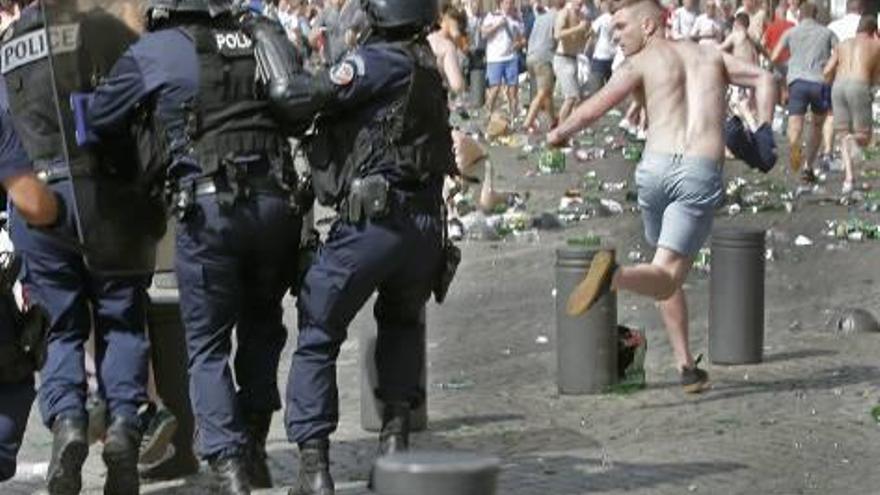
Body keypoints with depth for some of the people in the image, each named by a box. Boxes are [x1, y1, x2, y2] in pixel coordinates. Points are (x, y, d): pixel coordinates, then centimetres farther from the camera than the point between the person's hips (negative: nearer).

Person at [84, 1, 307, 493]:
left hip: (208, 207, -3)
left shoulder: (152, 53, 2)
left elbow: (97, 121, 8)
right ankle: (254, 446, 21)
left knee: (208, 347, 7)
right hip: (278, 202, 3)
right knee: (262, 326, 23)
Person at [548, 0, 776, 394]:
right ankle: (615, 275, -39)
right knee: (665, 278, -6)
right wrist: (763, 135, 12)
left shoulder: (641, 63, 9)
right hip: (702, 174, 0)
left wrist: (558, 134, 16)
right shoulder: (709, 55, 21)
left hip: (656, 168, 0)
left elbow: (591, 111, 0)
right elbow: (764, 79, 13)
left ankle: (686, 366, 16)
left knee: (669, 272, 21)